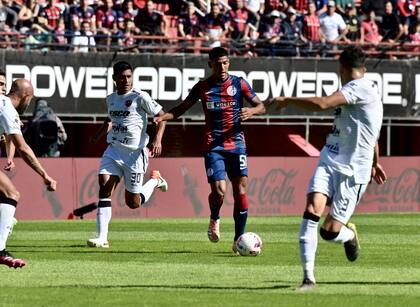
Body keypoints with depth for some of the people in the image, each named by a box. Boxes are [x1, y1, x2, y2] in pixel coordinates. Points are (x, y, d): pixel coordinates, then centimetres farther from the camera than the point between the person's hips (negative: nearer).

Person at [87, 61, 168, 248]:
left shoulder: (140, 97, -9)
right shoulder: (111, 99, 10)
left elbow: (161, 116, -7)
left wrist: (157, 140, -20)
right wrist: (98, 135, 17)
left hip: (135, 152, -5)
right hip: (113, 150, 5)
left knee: (133, 203, 4)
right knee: (105, 187, -17)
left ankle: (155, 180, 35)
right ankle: (102, 238, -19)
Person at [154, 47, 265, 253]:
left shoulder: (238, 84, 2)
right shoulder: (203, 87, 4)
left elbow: (261, 106, 4)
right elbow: (182, 108, 11)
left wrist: (251, 111, -19)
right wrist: (164, 117, -7)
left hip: (236, 144, 1)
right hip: (213, 145, -1)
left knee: (240, 189, -7)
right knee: (218, 190, -15)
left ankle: (239, 239, 1)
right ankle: (214, 219, 18)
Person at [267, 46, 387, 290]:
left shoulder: (362, 88, -12)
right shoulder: (356, 89, 17)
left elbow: (322, 104, -24)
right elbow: (373, 134, 34)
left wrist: (288, 100, -11)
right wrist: (375, 163, 48)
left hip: (353, 171, -8)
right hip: (329, 162, 8)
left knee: (329, 231, -7)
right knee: (312, 211, -15)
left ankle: (349, 234, 30)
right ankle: (308, 277, -14)